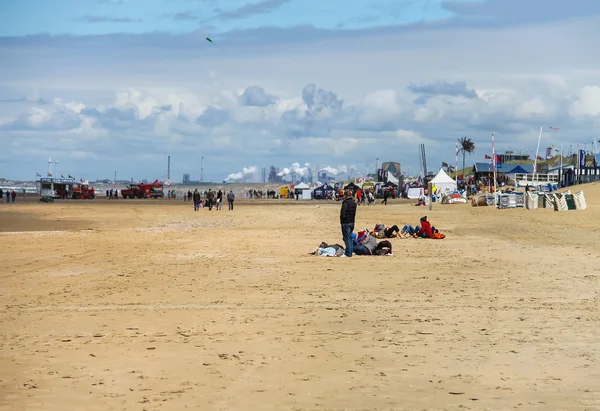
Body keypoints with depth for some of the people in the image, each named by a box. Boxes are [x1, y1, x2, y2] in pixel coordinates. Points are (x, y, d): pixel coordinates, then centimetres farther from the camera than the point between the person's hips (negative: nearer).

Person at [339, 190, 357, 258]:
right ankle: (351, 251, 21)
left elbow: (343, 213, -20)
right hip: (352, 222, 8)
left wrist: (341, 221, -6)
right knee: (350, 237, 17)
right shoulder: (354, 202, 10)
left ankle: (348, 253, -5)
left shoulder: (345, 203, -18)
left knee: (346, 238, -4)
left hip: (346, 222, -8)